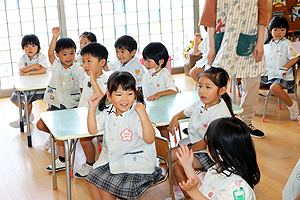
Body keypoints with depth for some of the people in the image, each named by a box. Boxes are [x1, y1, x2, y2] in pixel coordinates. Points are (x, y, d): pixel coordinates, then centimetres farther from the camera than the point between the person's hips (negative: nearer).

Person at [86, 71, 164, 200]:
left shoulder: (136, 116, -20)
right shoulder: (107, 113, 0)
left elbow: (150, 139, -27)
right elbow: (92, 130, 4)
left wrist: (143, 115, -36)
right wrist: (92, 108, -6)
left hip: (134, 164, -7)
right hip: (110, 159, 7)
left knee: (105, 186, -11)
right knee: (93, 181, 5)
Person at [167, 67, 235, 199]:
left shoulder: (220, 114, -26)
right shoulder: (201, 103, -1)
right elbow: (187, 111, 21)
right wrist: (176, 117, 0)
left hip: (208, 152, -9)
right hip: (193, 141, 9)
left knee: (178, 165, -20)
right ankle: (176, 189, 18)